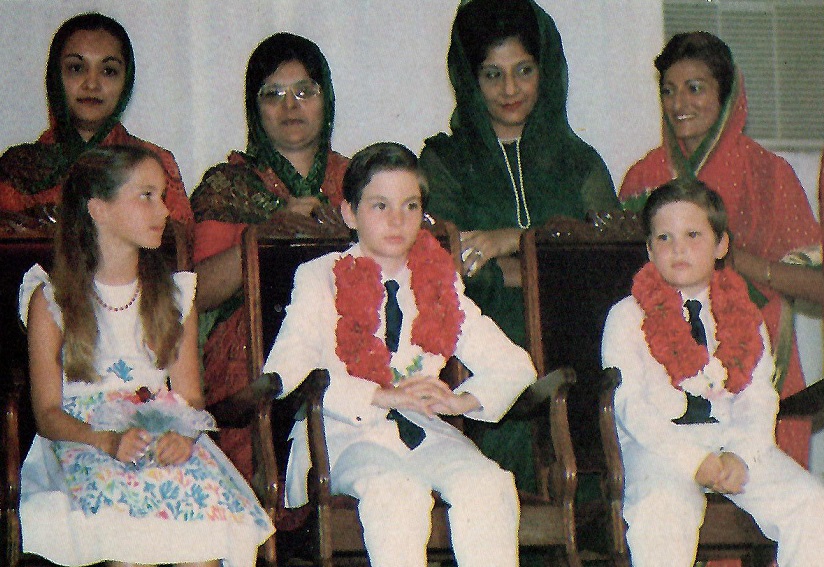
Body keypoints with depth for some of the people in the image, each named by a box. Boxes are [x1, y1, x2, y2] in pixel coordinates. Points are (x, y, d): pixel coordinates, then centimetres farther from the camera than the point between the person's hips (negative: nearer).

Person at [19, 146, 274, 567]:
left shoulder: (175, 296, 15)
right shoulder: (52, 301, 4)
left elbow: (189, 395, 10)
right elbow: (48, 413, -1)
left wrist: (183, 436, -14)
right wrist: (108, 440, -20)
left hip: (164, 434, 3)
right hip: (81, 436, -3)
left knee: (207, 497, -32)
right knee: (131, 499, -37)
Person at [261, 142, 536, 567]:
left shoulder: (438, 284, 15)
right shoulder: (320, 280, 2)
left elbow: (513, 365, 15)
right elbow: (283, 372, -14)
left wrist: (463, 399, -7)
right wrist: (383, 396, -21)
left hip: (424, 434, 4)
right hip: (344, 434, -4)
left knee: (487, 484, -26)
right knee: (398, 491, -34)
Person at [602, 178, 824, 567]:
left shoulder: (744, 318, 16)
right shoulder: (627, 318, 6)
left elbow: (758, 402, 7)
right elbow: (631, 407, -5)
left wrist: (741, 456, -15)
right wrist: (693, 460, -17)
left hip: (736, 442, 3)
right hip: (660, 445, -3)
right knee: (660, 512, -34)